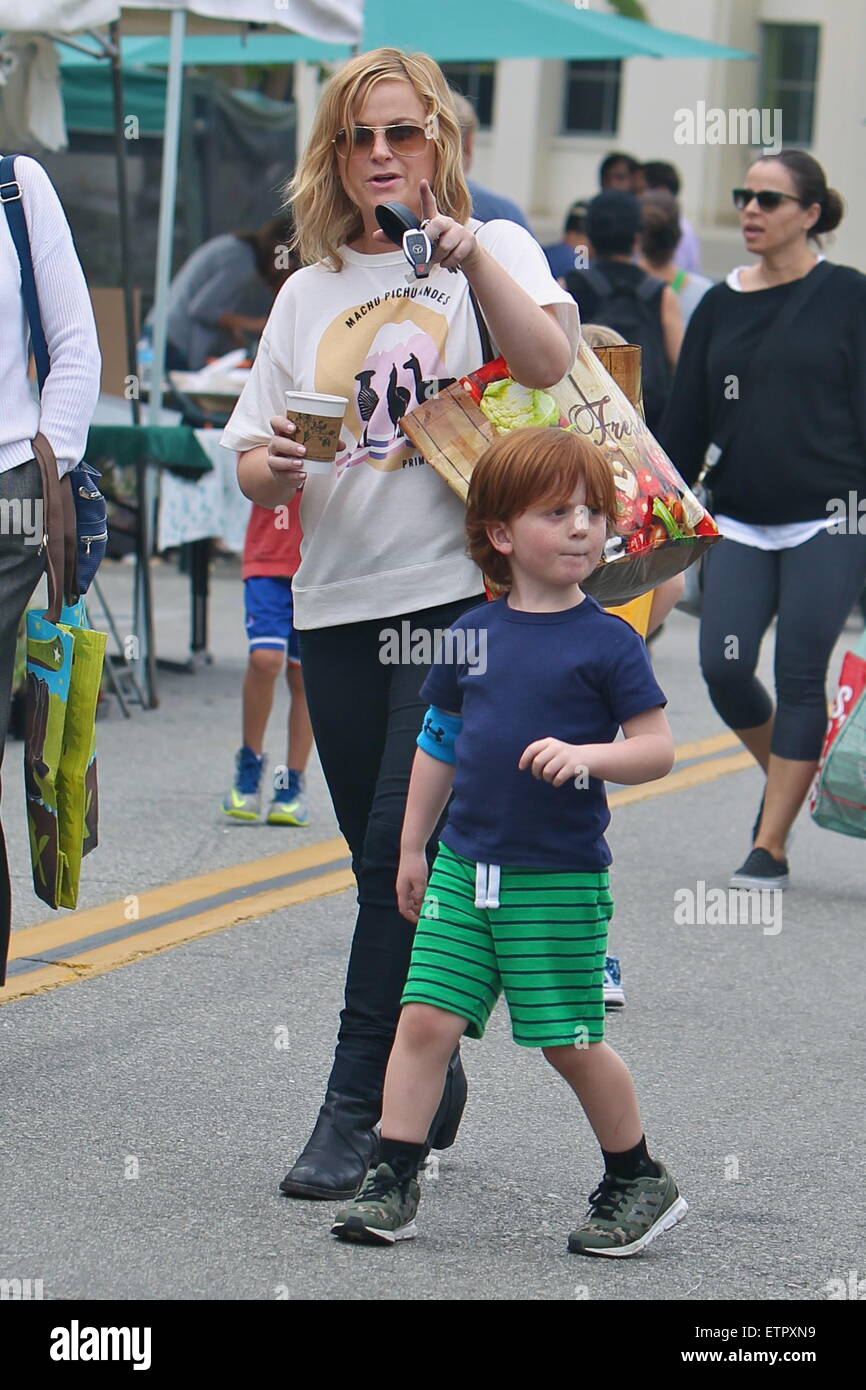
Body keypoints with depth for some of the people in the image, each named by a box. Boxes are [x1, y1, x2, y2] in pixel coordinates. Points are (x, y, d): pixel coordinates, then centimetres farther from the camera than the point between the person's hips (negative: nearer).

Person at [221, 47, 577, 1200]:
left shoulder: (492, 249, 4)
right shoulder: (308, 294, 15)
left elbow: (551, 366, -14)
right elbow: (255, 465, 13)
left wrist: (470, 257, -22)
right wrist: (277, 465, -9)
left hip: (460, 591, -4)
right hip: (337, 606, 5)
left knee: (403, 850, -12)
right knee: (387, 860, 8)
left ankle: (359, 1108, -9)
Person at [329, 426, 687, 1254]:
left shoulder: (607, 642, -5)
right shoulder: (473, 634, 7)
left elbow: (658, 748, -6)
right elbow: (440, 744, 17)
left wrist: (586, 756, -24)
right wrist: (412, 848, 19)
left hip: (561, 881, -4)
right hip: (464, 869, 4)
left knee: (570, 1042, 2)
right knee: (426, 1020, -3)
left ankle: (640, 1183, 20)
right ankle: (392, 1184, 4)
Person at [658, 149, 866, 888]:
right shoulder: (719, 306, 10)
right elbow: (685, 424, 13)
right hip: (739, 524, 4)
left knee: (800, 679, -3)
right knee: (724, 669, -6)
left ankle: (771, 843, 5)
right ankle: (785, 777, 23)